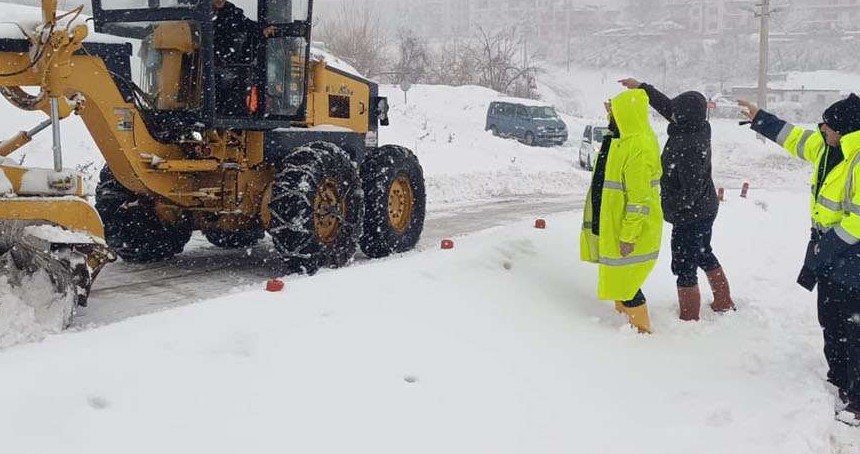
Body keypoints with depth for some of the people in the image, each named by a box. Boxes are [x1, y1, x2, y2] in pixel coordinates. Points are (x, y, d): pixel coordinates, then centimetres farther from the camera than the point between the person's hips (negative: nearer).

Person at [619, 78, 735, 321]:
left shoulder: (687, 146, -30)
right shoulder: (699, 130, -3)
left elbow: (691, 190, -28)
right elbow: (666, 105, 9)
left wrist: (670, 208, -16)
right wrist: (642, 87, 12)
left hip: (690, 217, -10)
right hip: (706, 210, 10)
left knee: (684, 267, 2)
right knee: (704, 255, 26)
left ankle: (689, 319, 12)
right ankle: (724, 304, 40)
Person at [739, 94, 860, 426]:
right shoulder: (830, 147, 1)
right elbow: (795, 138, 18)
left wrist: (828, 247, -18)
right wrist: (759, 119, 21)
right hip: (829, 252, 10)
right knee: (830, 322, 21)